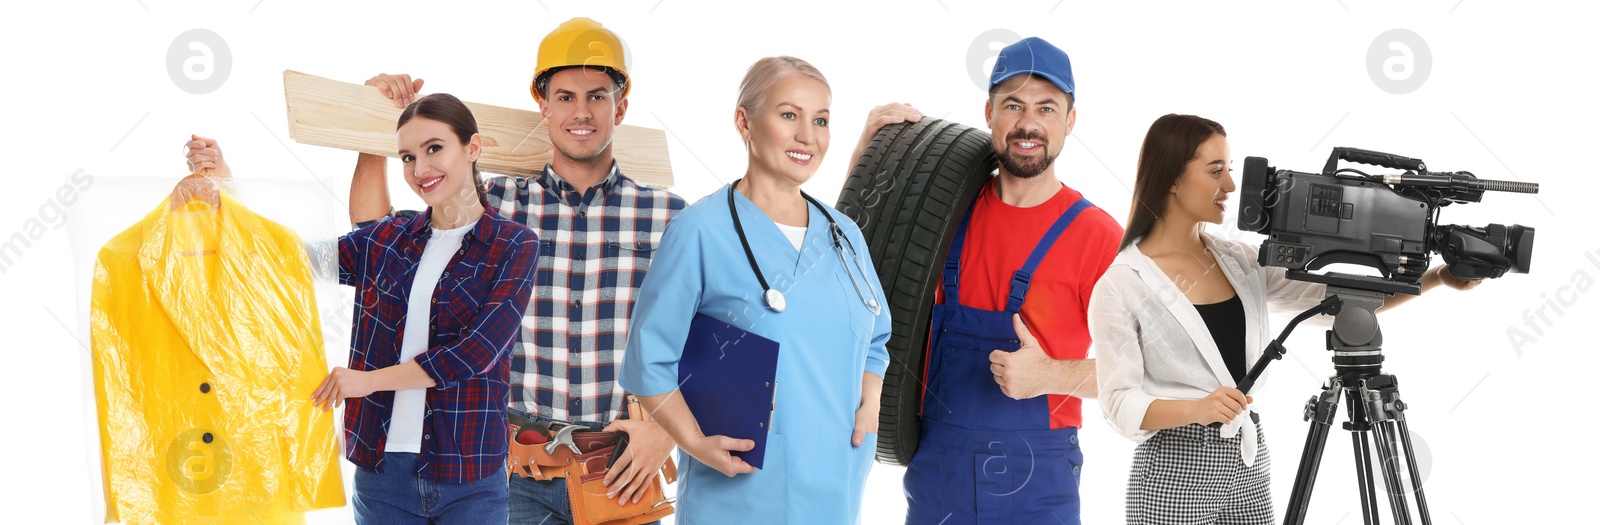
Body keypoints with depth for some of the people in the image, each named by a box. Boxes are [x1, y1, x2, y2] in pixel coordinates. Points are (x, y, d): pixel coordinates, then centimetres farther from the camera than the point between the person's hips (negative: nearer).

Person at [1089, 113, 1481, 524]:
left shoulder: (1243, 263, 7)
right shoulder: (1121, 286, -9)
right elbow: (1120, 403, -11)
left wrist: (1437, 277, -3)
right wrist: (1197, 408, -28)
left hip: (1250, 469, 5)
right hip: (1174, 476, -5)